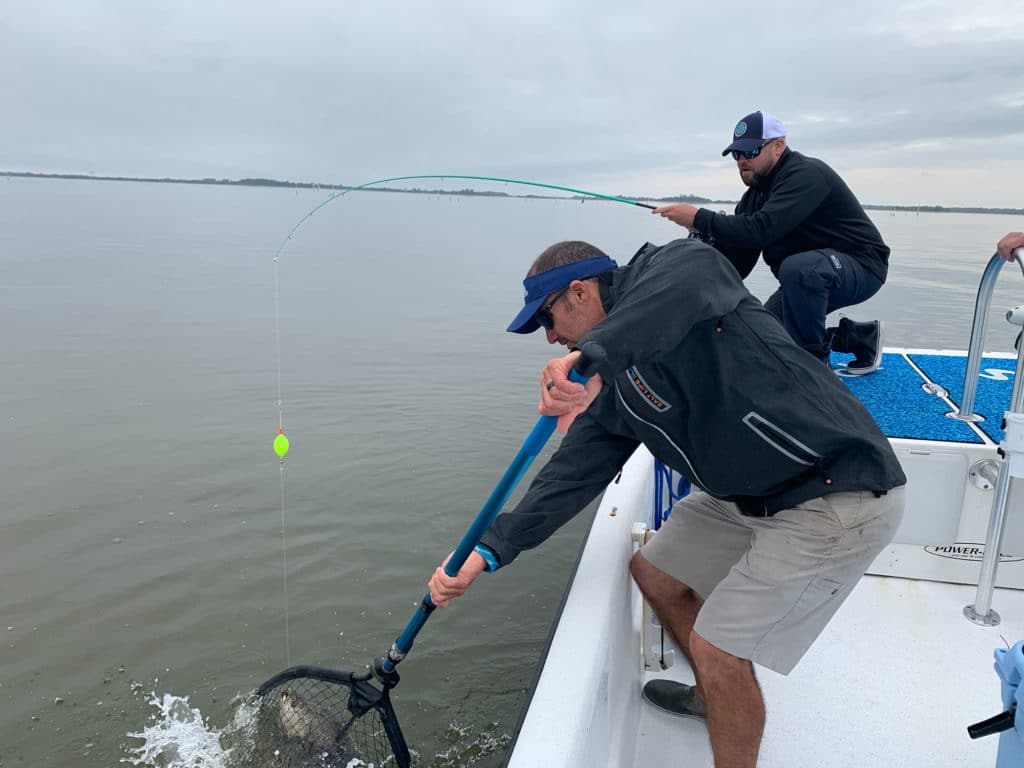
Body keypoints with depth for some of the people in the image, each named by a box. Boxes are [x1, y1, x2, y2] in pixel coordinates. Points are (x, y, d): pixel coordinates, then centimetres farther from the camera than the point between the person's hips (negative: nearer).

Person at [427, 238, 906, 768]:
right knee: (654, 572, 18)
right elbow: (573, 474, 4)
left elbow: (695, 273, -39)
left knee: (717, 649, -6)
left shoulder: (663, 269, -13)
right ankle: (716, 695, 43)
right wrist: (488, 552, -1)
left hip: (839, 496, -9)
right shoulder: (611, 385, 9)